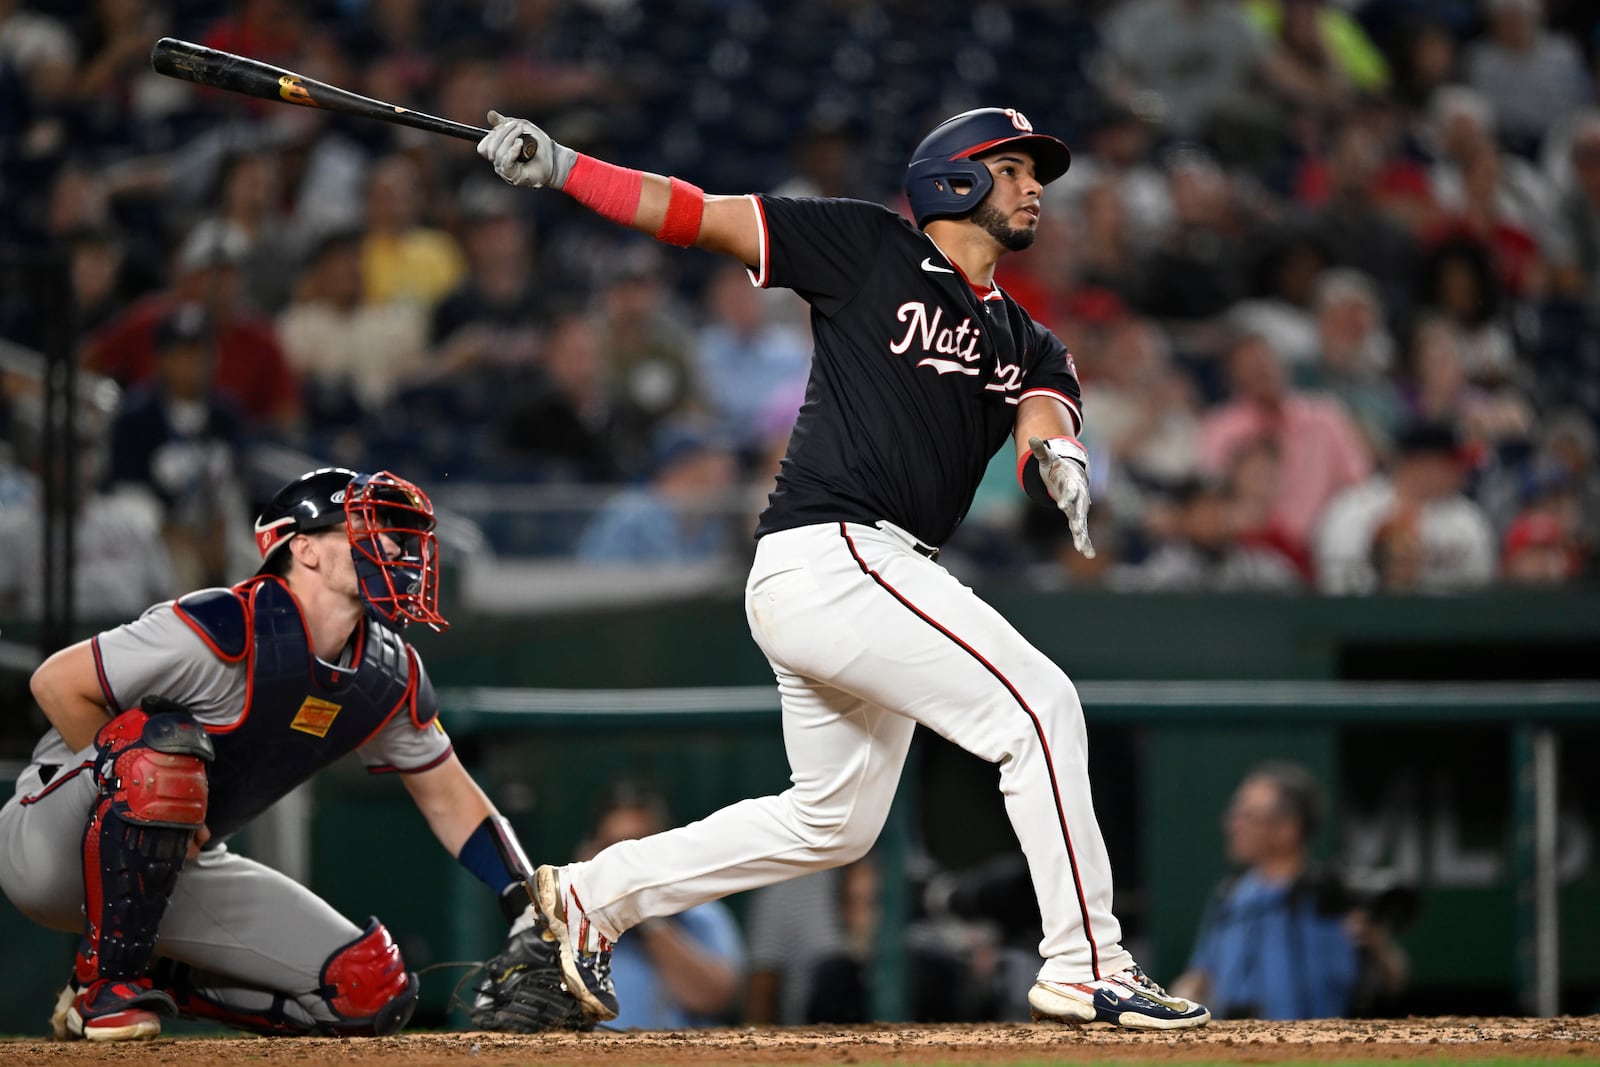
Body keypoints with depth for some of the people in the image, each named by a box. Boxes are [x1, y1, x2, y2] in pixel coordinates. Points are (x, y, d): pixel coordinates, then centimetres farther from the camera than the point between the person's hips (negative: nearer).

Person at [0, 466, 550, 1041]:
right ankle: (107, 981, -24)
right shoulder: (225, 632, -26)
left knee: (371, 992, -6)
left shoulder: (391, 676, -3)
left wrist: (536, 920, -1)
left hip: (180, 864, 7)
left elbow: (448, 798, 8)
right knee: (165, 741, -39)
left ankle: (157, 980, 9)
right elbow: (57, 682, -21)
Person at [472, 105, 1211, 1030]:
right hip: (830, 558, -9)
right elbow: (697, 215, 1)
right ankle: (1085, 967, -15)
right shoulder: (871, 250, 2)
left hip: (878, 576, 9)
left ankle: (598, 893, 26)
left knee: (835, 819, 17)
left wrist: (1055, 454, -27)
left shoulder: (1022, 343, 19)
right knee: (1038, 704, -16)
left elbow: (1046, 403, -2)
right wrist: (558, 165, -11)